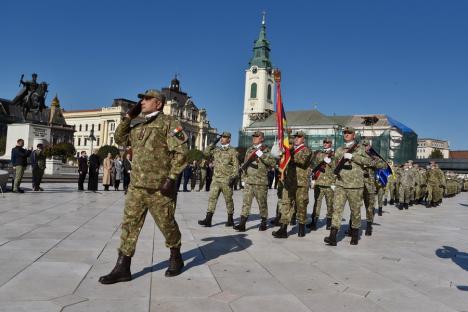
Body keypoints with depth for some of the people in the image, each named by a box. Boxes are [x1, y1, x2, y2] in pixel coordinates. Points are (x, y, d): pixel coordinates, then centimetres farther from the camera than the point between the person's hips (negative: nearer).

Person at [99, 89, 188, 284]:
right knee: (129, 224, 4)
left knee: (167, 225, 6)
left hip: (159, 187, -7)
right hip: (136, 186, 7)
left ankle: (176, 258, 28)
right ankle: (122, 268, 11)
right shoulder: (139, 127, 19)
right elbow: (120, 139, 24)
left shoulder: (169, 122, -5)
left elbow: (181, 151, -12)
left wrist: (171, 178, -19)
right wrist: (128, 117, 14)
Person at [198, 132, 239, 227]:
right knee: (212, 198, -3)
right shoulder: (216, 150, 13)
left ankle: (230, 219, 19)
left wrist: (232, 177, -16)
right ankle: (208, 220, -4)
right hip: (216, 179, 5)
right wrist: (213, 143, 7)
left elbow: (236, 166, -6)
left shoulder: (232, 151, -2)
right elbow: (206, 153, 9)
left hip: (226, 180, -4)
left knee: (228, 200, 6)